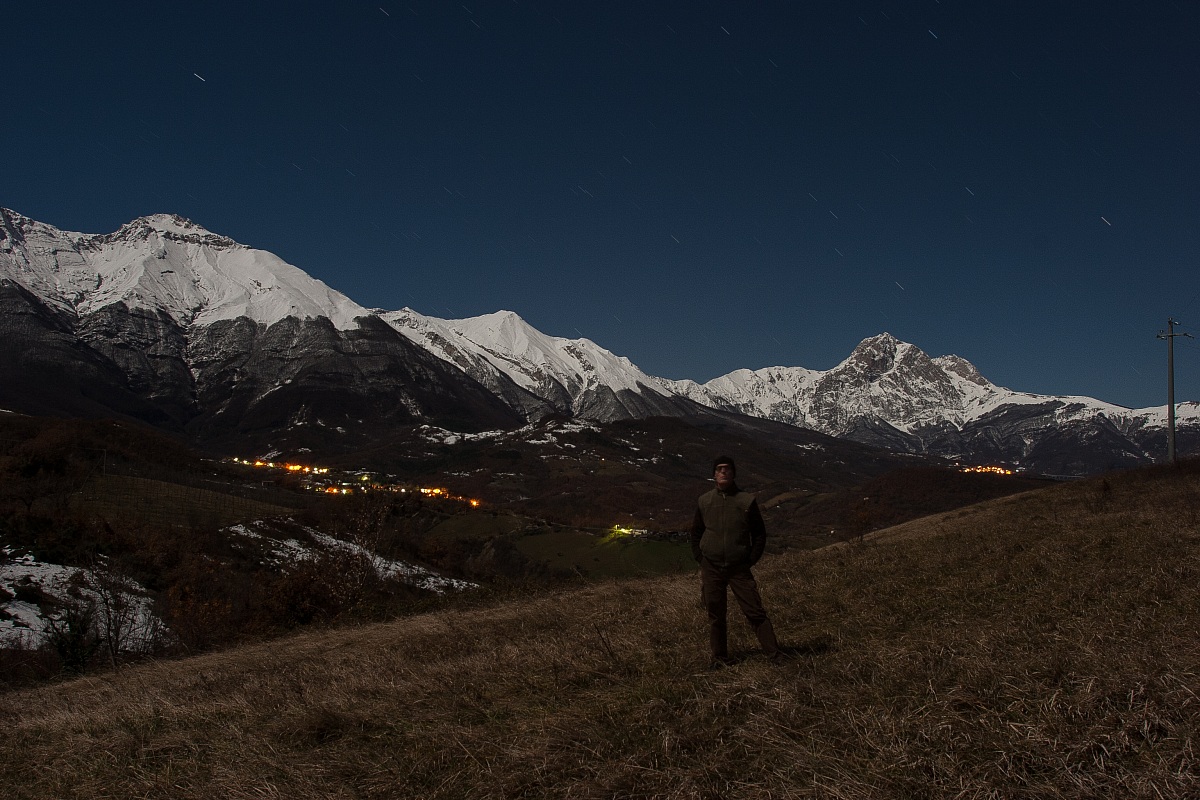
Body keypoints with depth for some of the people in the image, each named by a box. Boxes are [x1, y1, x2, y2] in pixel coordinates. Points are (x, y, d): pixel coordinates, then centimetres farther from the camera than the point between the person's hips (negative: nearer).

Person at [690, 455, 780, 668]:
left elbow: (760, 534, 5)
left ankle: (775, 656, 2)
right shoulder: (704, 501, 4)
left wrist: (751, 560, -1)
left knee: (756, 613, -5)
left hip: (740, 569, -2)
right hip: (711, 570, 2)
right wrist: (700, 559, 6)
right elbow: (696, 533, 15)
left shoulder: (747, 501, -2)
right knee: (715, 616, 7)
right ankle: (719, 658, 20)